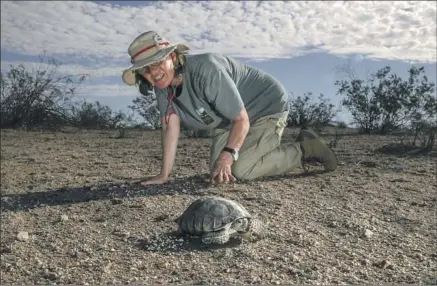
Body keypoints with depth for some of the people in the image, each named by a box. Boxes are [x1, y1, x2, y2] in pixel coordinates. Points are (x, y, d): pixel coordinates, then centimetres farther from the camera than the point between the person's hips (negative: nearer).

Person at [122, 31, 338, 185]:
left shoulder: (205, 70, -33)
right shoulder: (162, 84, -11)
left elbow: (241, 119, -29)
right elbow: (170, 127, -12)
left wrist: (227, 155, -41)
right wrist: (164, 175, -17)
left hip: (267, 106, -8)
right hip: (226, 123, 8)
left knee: (239, 170, -21)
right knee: (218, 169, 3)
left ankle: (304, 149, -1)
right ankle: (267, 149, 25)